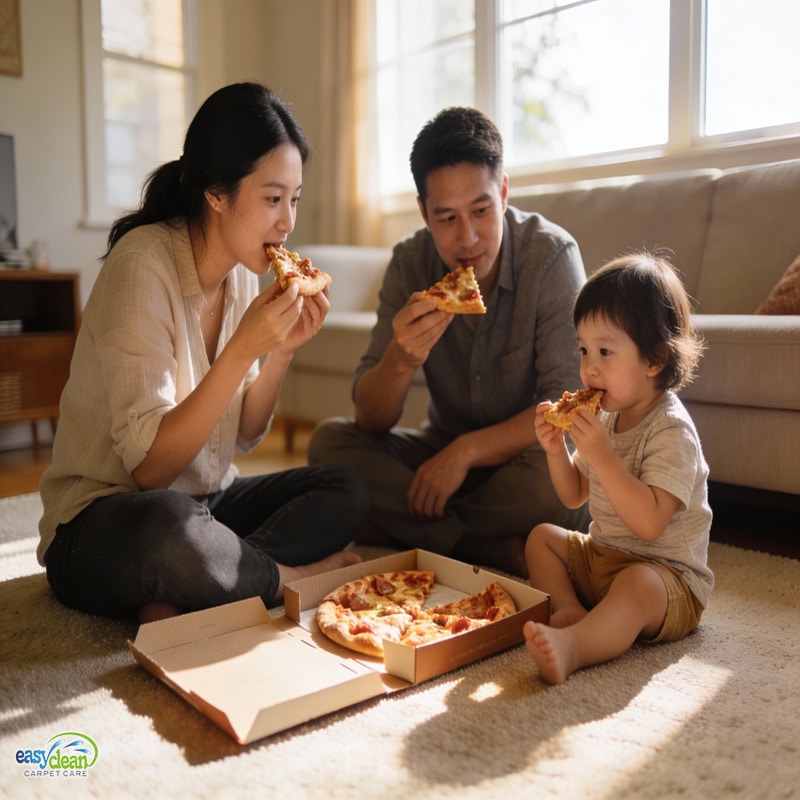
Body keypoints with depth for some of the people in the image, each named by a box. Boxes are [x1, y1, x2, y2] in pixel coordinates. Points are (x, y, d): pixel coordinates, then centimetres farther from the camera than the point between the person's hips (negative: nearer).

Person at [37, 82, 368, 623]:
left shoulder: (244, 271, 2)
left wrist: (282, 349, -11)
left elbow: (242, 436, 4)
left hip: (202, 504, 8)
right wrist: (243, 349, -28)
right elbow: (148, 467, -23)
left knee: (347, 492, -9)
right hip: (98, 526, -7)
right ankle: (292, 575, -12)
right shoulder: (144, 264, -20)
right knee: (167, 527, -40)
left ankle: (181, 606, -19)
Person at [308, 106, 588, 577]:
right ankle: (498, 552, -22)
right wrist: (401, 360, -35)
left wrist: (467, 449, -28)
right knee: (330, 441, -18)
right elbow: (371, 420, -13)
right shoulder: (410, 263, -10)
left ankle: (408, 530, -14)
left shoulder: (552, 254, -18)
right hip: (446, 450, 4)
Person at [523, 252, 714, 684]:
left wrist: (600, 454, -36)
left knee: (637, 585, -38)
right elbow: (574, 496, 11)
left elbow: (649, 523, -32)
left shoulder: (672, 430, -21)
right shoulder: (609, 417, 5)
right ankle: (571, 611, -16)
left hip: (663, 571, -9)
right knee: (542, 537, 5)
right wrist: (556, 449, -8)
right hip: (599, 554, 9)